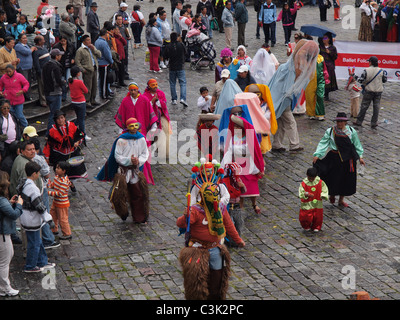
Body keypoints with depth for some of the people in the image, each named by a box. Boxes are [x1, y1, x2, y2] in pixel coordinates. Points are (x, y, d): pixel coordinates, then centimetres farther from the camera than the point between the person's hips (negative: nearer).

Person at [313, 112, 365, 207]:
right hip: (334, 158, -2)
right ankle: (332, 195, 32)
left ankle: (341, 199, 26)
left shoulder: (351, 131, 0)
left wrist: (360, 157, 6)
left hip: (348, 159, 2)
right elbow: (323, 143, -5)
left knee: (346, 179, 8)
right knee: (333, 178, 2)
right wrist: (317, 154, -15)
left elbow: (357, 144, 8)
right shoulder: (330, 131, -5)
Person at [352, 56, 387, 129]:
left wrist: (355, 77, 6)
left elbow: (361, 80, -9)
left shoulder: (366, 70, -12)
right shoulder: (381, 71, -4)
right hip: (378, 91, 2)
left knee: (364, 106, 7)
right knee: (376, 107, 8)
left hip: (369, 91, -2)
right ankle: (374, 123, 10)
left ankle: (359, 121, 14)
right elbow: (385, 80, 5)